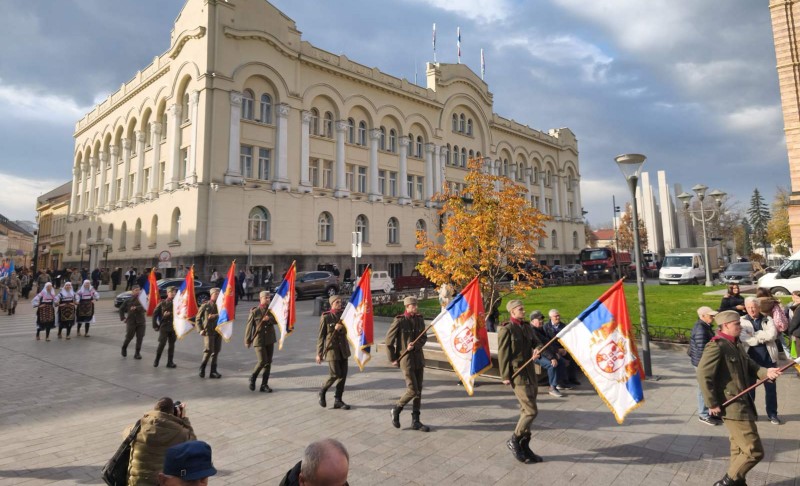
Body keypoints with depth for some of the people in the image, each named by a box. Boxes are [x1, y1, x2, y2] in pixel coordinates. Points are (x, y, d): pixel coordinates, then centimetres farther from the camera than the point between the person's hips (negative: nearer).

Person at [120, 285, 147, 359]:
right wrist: (123, 318, 6)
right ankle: (124, 348, 34)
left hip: (140, 322, 0)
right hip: (131, 321, 0)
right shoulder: (128, 300, 3)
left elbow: (143, 307, -16)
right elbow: (121, 309, 14)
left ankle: (137, 353, 9)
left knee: (140, 337, -1)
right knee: (129, 336, 4)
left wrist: (136, 308, -31)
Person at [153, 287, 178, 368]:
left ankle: (170, 362, 14)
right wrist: (155, 326, 2)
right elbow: (155, 314, 4)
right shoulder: (162, 303, 0)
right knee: (162, 344, -6)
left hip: (173, 328, 2)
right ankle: (156, 360, 13)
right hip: (164, 327, -2)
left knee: (171, 345, 5)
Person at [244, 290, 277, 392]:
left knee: (268, 362, 5)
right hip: (259, 339, -4)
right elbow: (249, 326, -5)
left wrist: (270, 319, -22)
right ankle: (253, 377, 17)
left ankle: (264, 384, 15)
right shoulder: (254, 311, -6)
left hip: (270, 339, 4)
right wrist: (247, 341, -3)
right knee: (262, 361, -12)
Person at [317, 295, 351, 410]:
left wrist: (341, 328, -17)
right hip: (331, 348, -5)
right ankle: (322, 391, 19)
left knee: (343, 375, 3)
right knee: (335, 374, -8)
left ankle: (338, 400, 14)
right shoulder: (326, 317, -7)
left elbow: (348, 330, 6)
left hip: (343, 349, 5)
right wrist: (319, 353, -5)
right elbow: (320, 336, -5)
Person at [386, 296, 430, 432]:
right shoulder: (399, 321, -13)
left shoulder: (419, 319, 3)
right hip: (406, 359, -6)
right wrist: (392, 359, -4)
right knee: (412, 390, -8)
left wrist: (415, 345, -15)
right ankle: (396, 409, 18)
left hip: (418, 357, 6)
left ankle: (415, 421, 19)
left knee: (419, 390, 9)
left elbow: (424, 338, 5)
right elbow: (389, 340, -8)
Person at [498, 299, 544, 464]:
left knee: (526, 411, 13)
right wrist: (505, 376, -14)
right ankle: (514, 441, 10)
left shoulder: (527, 328, 11)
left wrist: (537, 350, -10)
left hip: (530, 373, 8)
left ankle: (524, 447, 25)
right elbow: (503, 354, -13)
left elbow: (536, 343, 15)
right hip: (517, 374, -8)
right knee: (531, 411, -8)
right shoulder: (506, 330, -12)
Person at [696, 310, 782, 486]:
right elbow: (703, 375, -24)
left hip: (742, 403, 10)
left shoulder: (737, 344, 11)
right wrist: (712, 404, -20)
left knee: (739, 449, 20)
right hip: (731, 406, -10)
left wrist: (766, 372, -10)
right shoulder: (716, 346, -21)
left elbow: (750, 366, 12)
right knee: (754, 451, -4)